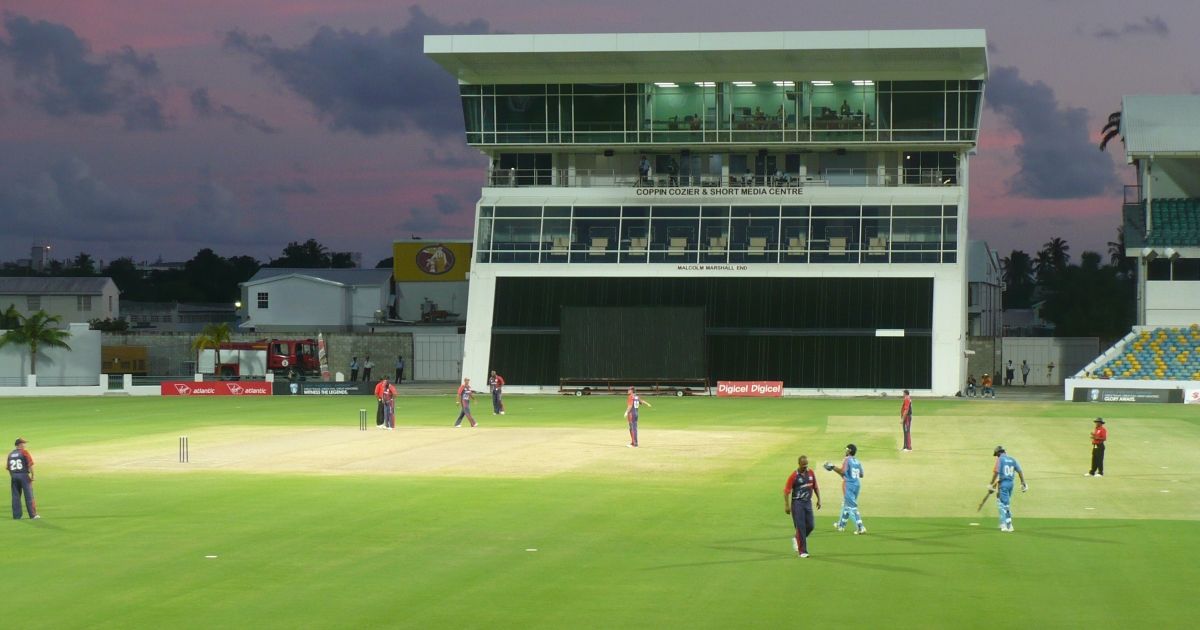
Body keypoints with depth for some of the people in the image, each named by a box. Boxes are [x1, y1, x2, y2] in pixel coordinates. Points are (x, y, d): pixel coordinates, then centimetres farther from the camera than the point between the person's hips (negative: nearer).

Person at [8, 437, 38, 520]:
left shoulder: (10, 454, 12)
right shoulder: (24, 452, -4)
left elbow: (8, 468, 13)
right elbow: (30, 464, -12)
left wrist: (12, 477, 17)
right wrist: (32, 475, -7)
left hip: (14, 476, 5)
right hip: (24, 475, -5)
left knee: (15, 496, 8)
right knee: (28, 495, -1)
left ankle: (16, 515, 6)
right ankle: (33, 515, -1)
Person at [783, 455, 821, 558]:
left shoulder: (811, 473, 5)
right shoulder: (794, 475, -11)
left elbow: (815, 487, 17)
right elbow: (786, 491, -11)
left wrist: (819, 499, 13)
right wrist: (787, 506, -15)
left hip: (808, 503, 5)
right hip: (797, 503, -5)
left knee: (811, 525, 3)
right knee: (800, 526, -6)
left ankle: (797, 539, 30)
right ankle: (802, 551, -1)